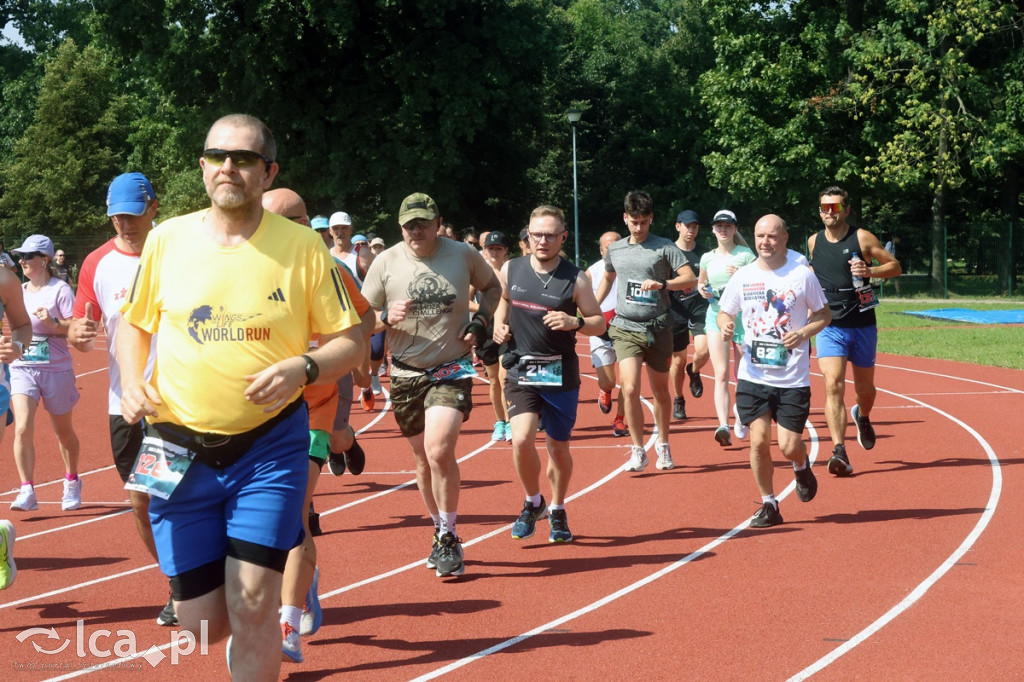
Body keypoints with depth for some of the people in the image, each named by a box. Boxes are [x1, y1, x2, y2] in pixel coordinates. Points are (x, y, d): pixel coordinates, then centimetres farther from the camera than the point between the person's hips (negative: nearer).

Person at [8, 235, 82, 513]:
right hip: (22, 368, 4)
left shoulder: (60, 290, -7)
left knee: (63, 431, 13)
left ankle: (72, 483, 34)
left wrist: (54, 324, -27)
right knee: (23, 428, -15)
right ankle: (27, 491, -14)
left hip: (56, 369, -3)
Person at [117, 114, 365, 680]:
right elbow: (133, 322, 15)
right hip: (181, 451, 2)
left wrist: (303, 366, -19)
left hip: (270, 446, -2)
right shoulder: (166, 239, 1)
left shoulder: (302, 246, -5)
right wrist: (131, 380, -4)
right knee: (200, 621, 4)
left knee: (252, 603, -10)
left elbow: (351, 341, 0)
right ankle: (246, 636, 39)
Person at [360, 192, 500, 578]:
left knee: (439, 451, -19)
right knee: (423, 459, 10)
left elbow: (492, 287, 16)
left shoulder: (464, 255, -2)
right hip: (406, 373, 2)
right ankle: (441, 533, 28)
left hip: (452, 370, -2)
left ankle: (448, 538, -5)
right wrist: (386, 317, -19)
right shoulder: (386, 262, -3)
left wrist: (480, 322, 0)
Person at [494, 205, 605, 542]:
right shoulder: (510, 270, 0)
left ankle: (557, 511, 34)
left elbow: (599, 323, -1)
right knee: (521, 439, -18)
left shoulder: (575, 279, -6)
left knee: (558, 447, 10)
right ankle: (533, 502, 10)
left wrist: (575, 322, -21)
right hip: (521, 371, 0)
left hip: (561, 372, 0)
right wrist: (499, 323, 2)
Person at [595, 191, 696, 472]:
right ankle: (638, 451, -4)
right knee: (630, 388, -14)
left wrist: (662, 284, -26)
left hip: (657, 329, -1)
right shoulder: (615, 250, 9)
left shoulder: (664, 247, -2)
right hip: (625, 329, 1)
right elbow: (607, 278, 28)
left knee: (660, 391, 10)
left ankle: (663, 446, 28)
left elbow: (690, 278, -10)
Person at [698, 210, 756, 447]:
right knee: (721, 375, -12)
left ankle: (741, 420, 29)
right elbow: (701, 282, 25)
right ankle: (723, 425, -23)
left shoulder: (745, 254, -1)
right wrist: (702, 289, 3)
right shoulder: (707, 258, 9)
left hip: (742, 317, -1)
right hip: (716, 316, 2)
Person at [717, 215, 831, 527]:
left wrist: (803, 333, -12)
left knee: (789, 446, -4)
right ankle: (769, 505, 14)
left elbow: (823, 314, 6)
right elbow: (724, 313, 14)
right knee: (759, 441, -4)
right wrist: (725, 324, -10)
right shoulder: (742, 276, 3)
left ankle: (802, 466, 33)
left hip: (793, 379, -2)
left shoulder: (802, 275, -2)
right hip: (753, 376, 2)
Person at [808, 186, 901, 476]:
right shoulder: (814, 242, 5)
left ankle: (862, 416, 50)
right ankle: (839, 452, -21)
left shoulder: (862, 238, -5)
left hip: (862, 325, -1)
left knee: (865, 388, 13)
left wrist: (870, 271, -19)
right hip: (829, 327, 1)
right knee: (833, 385, -17)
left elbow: (895, 266, -1)